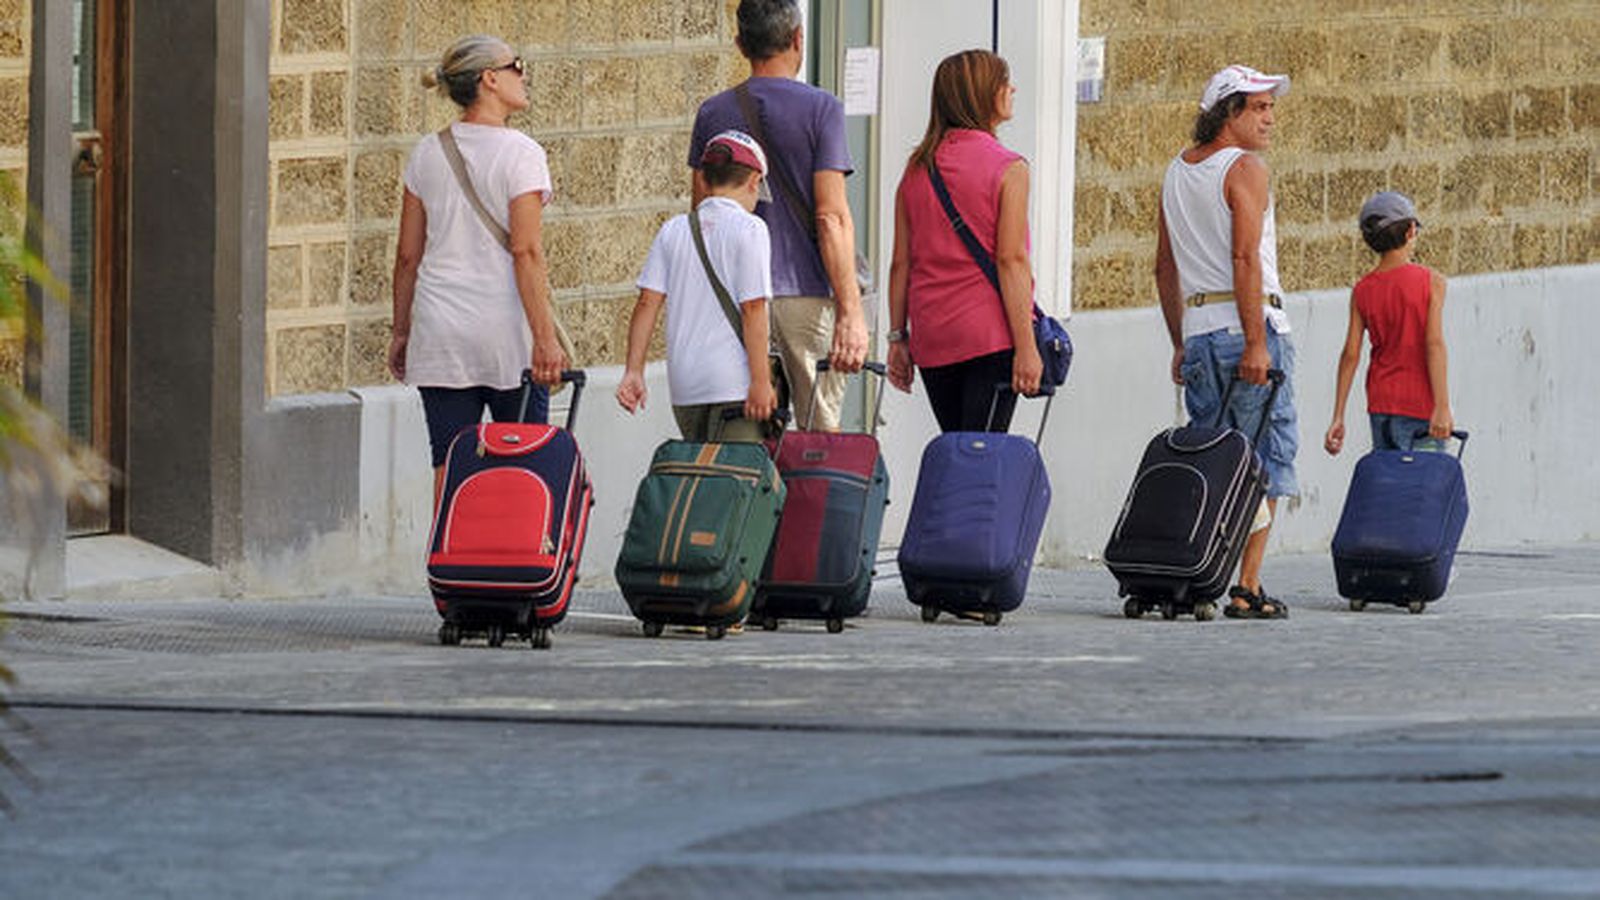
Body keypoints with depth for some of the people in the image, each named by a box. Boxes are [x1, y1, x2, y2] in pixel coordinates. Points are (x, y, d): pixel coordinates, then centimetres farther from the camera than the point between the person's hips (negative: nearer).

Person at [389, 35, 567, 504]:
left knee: (449, 466, 3)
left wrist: (401, 332, 17)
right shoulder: (520, 154, -9)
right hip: (506, 326, -4)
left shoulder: (427, 154, 6)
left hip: (440, 333, 4)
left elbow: (408, 255, 9)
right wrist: (545, 337, -14)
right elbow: (525, 252, -14)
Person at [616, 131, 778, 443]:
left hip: (683, 383, 5)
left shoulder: (672, 231, 10)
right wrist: (761, 381, -10)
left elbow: (647, 303, 5)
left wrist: (633, 371, 6)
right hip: (734, 382, -5)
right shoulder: (748, 229, -5)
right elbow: (752, 310, -10)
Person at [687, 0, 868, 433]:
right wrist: (850, 311, -12)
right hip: (806, 293, -4)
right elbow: (831, 218, -11)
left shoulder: (712, 114, 7)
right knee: (820, 434, 3)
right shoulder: (820, 110, -5)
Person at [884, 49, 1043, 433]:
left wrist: (898, 337, 13)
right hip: (990, 336, -5)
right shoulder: (1007, 169, -8)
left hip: (932, 340, 5)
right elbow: (1011, 261, -13)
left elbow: (901, 263, 8)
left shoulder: (917, 168, 8)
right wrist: (1026, 346, -13)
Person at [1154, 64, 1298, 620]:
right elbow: (1245, 258, -18)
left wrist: (1180, 344, 22)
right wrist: (1256, 343, -20)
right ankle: (1247, 589, -8)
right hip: (1249, 323, -7)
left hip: (1197, 327, 7)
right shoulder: (1245, 170, -9)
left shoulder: (1176, 172, 15)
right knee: (1265, 463, -3)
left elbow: (1166, 266, 18)